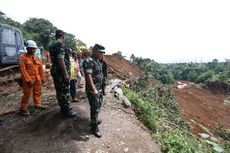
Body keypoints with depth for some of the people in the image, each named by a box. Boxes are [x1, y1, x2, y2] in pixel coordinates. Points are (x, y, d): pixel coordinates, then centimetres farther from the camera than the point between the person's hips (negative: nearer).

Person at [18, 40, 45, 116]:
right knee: (27, 94, -2)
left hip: (37, 79, 6)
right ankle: (23, 109, 13)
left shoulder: (37, 58, 13)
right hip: (29, 79, -6)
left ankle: (38, 105, 28)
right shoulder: (22, 57, -5)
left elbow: (40, 68, 13)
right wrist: (28, 80, -19)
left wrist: (42, 78, 11)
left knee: (37, 92, 14)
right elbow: (22, 70, -13)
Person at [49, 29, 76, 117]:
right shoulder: (60, 45, -14)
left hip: (55, 71, 10)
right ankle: (67, 110, 8)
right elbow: (61, 60, -23)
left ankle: (63, 108, 27)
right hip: (61, 72, -10)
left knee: (59, 91, 15)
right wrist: (65, 73, -22)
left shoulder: (52, 46, 16)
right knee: (65, 92, -2)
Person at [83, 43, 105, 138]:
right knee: (95, 108, 0)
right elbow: (88, 76, -25)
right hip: (92, 89, -9)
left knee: (98, 105, 21)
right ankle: (94, 127, 16)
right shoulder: (89, 61, -18)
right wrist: (94, 89, -29)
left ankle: (95, 120, 41)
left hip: (99, 88, 10)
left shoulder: (98, 61, 12)